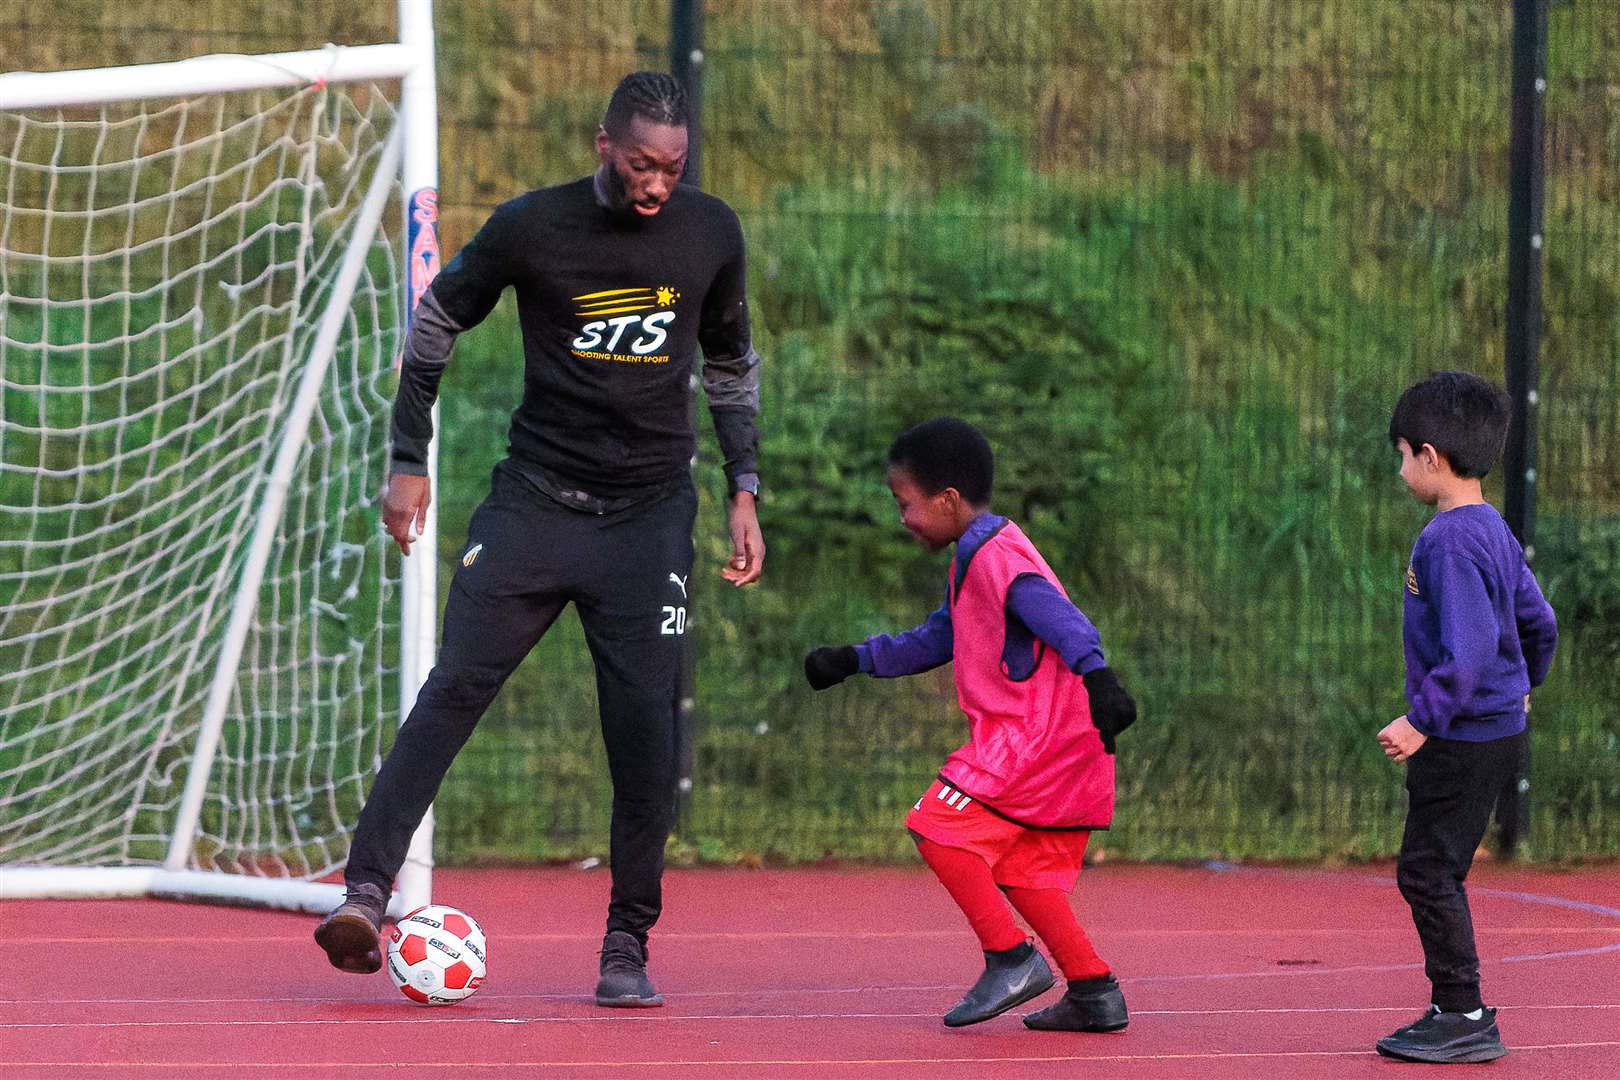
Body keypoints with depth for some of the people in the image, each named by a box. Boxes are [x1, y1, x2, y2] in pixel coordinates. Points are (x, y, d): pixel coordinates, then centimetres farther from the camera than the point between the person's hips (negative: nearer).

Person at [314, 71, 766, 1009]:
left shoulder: (711, 233, 2)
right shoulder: (534, 227, -6)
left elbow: (732, 365, 16)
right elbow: (437, 323, 7)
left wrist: (744, 492, 11)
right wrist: (410, 462, 3)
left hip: (650, 514, 1)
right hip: (534, 501, -1)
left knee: (646, 727, -5)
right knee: (454, 690, -12)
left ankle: (628, 948, 5)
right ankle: (368, 891, -15)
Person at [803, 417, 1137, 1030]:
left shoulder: (993, 555, -12)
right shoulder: (974, 558, 21)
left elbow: (1061, 618, -26)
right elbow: (936, 639, 34)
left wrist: (1097, 677, -41)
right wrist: (854, 659, 32)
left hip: (1033, 736, -10)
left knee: (938, 827, -10)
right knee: (1020, 870, 11)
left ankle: (1011, 959, -10)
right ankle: (1095, 991, 9)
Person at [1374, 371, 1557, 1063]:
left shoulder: (1449, 540, -19)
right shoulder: (1494, 531, 11)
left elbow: (1468, 649, -26)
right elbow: (1538, 621, 20)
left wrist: (1423, 720, -24)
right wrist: (1523, 684, 36)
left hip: (1464, 739, -10)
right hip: (1499, 727, 10)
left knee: (1427, 871, -5)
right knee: (1433, 874, 15)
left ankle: (1463, 1017, -3)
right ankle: (1458, 1014, 19)